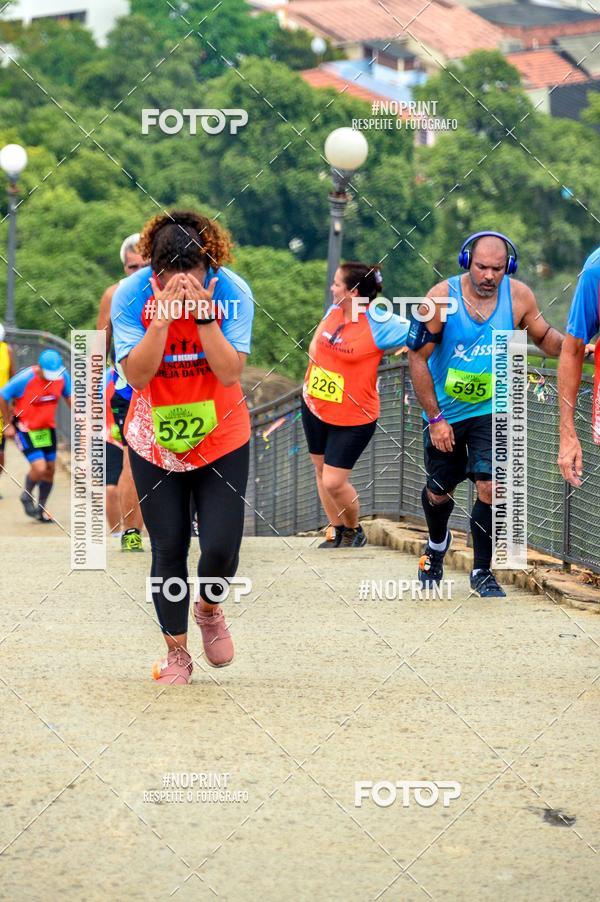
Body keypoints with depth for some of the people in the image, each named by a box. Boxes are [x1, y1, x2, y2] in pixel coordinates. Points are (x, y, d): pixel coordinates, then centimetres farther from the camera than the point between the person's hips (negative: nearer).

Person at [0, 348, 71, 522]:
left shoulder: (62, 376, -11)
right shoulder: (25, 379, -25)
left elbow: (68, 396, 9)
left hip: (47, 428, 5)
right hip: (25, 429, -5)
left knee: (50, 469, 7)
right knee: (39, 467, -16)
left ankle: (41, 508, 25)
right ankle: (27, 496, 14)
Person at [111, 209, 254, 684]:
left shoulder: (232, 292, -18)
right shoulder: (131, 296, -17)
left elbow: (230, 373, -22)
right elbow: (137, 375, -22)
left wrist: (204, 313, -32)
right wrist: (164, 315, -32)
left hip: (221, 439, 0)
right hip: (155, 441, 0)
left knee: (221, 547, -7)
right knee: (168, 548, 2)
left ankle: (209, 607, 28)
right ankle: (176, 652, 21)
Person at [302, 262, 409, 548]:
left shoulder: (380, 325, -22)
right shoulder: (334, 311, -2)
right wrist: (311, 376, 13)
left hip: (352, 418, -7)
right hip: (315, 407, 7)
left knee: (334, 482, -6)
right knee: (321, 471, 16)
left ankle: (354, 531, 24)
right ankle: (337, 532, 34)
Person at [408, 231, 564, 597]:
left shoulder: (519, 296, -12)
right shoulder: (442, 298, -19)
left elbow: (544, 337, 4)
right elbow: (417, 358, -13)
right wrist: (434, 418, -14)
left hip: (491, 410, 0)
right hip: (444, 412, 0)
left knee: (490, 488, -14)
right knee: (438, 492, 12)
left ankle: (482, 571, 4)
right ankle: (438, 543, 46)